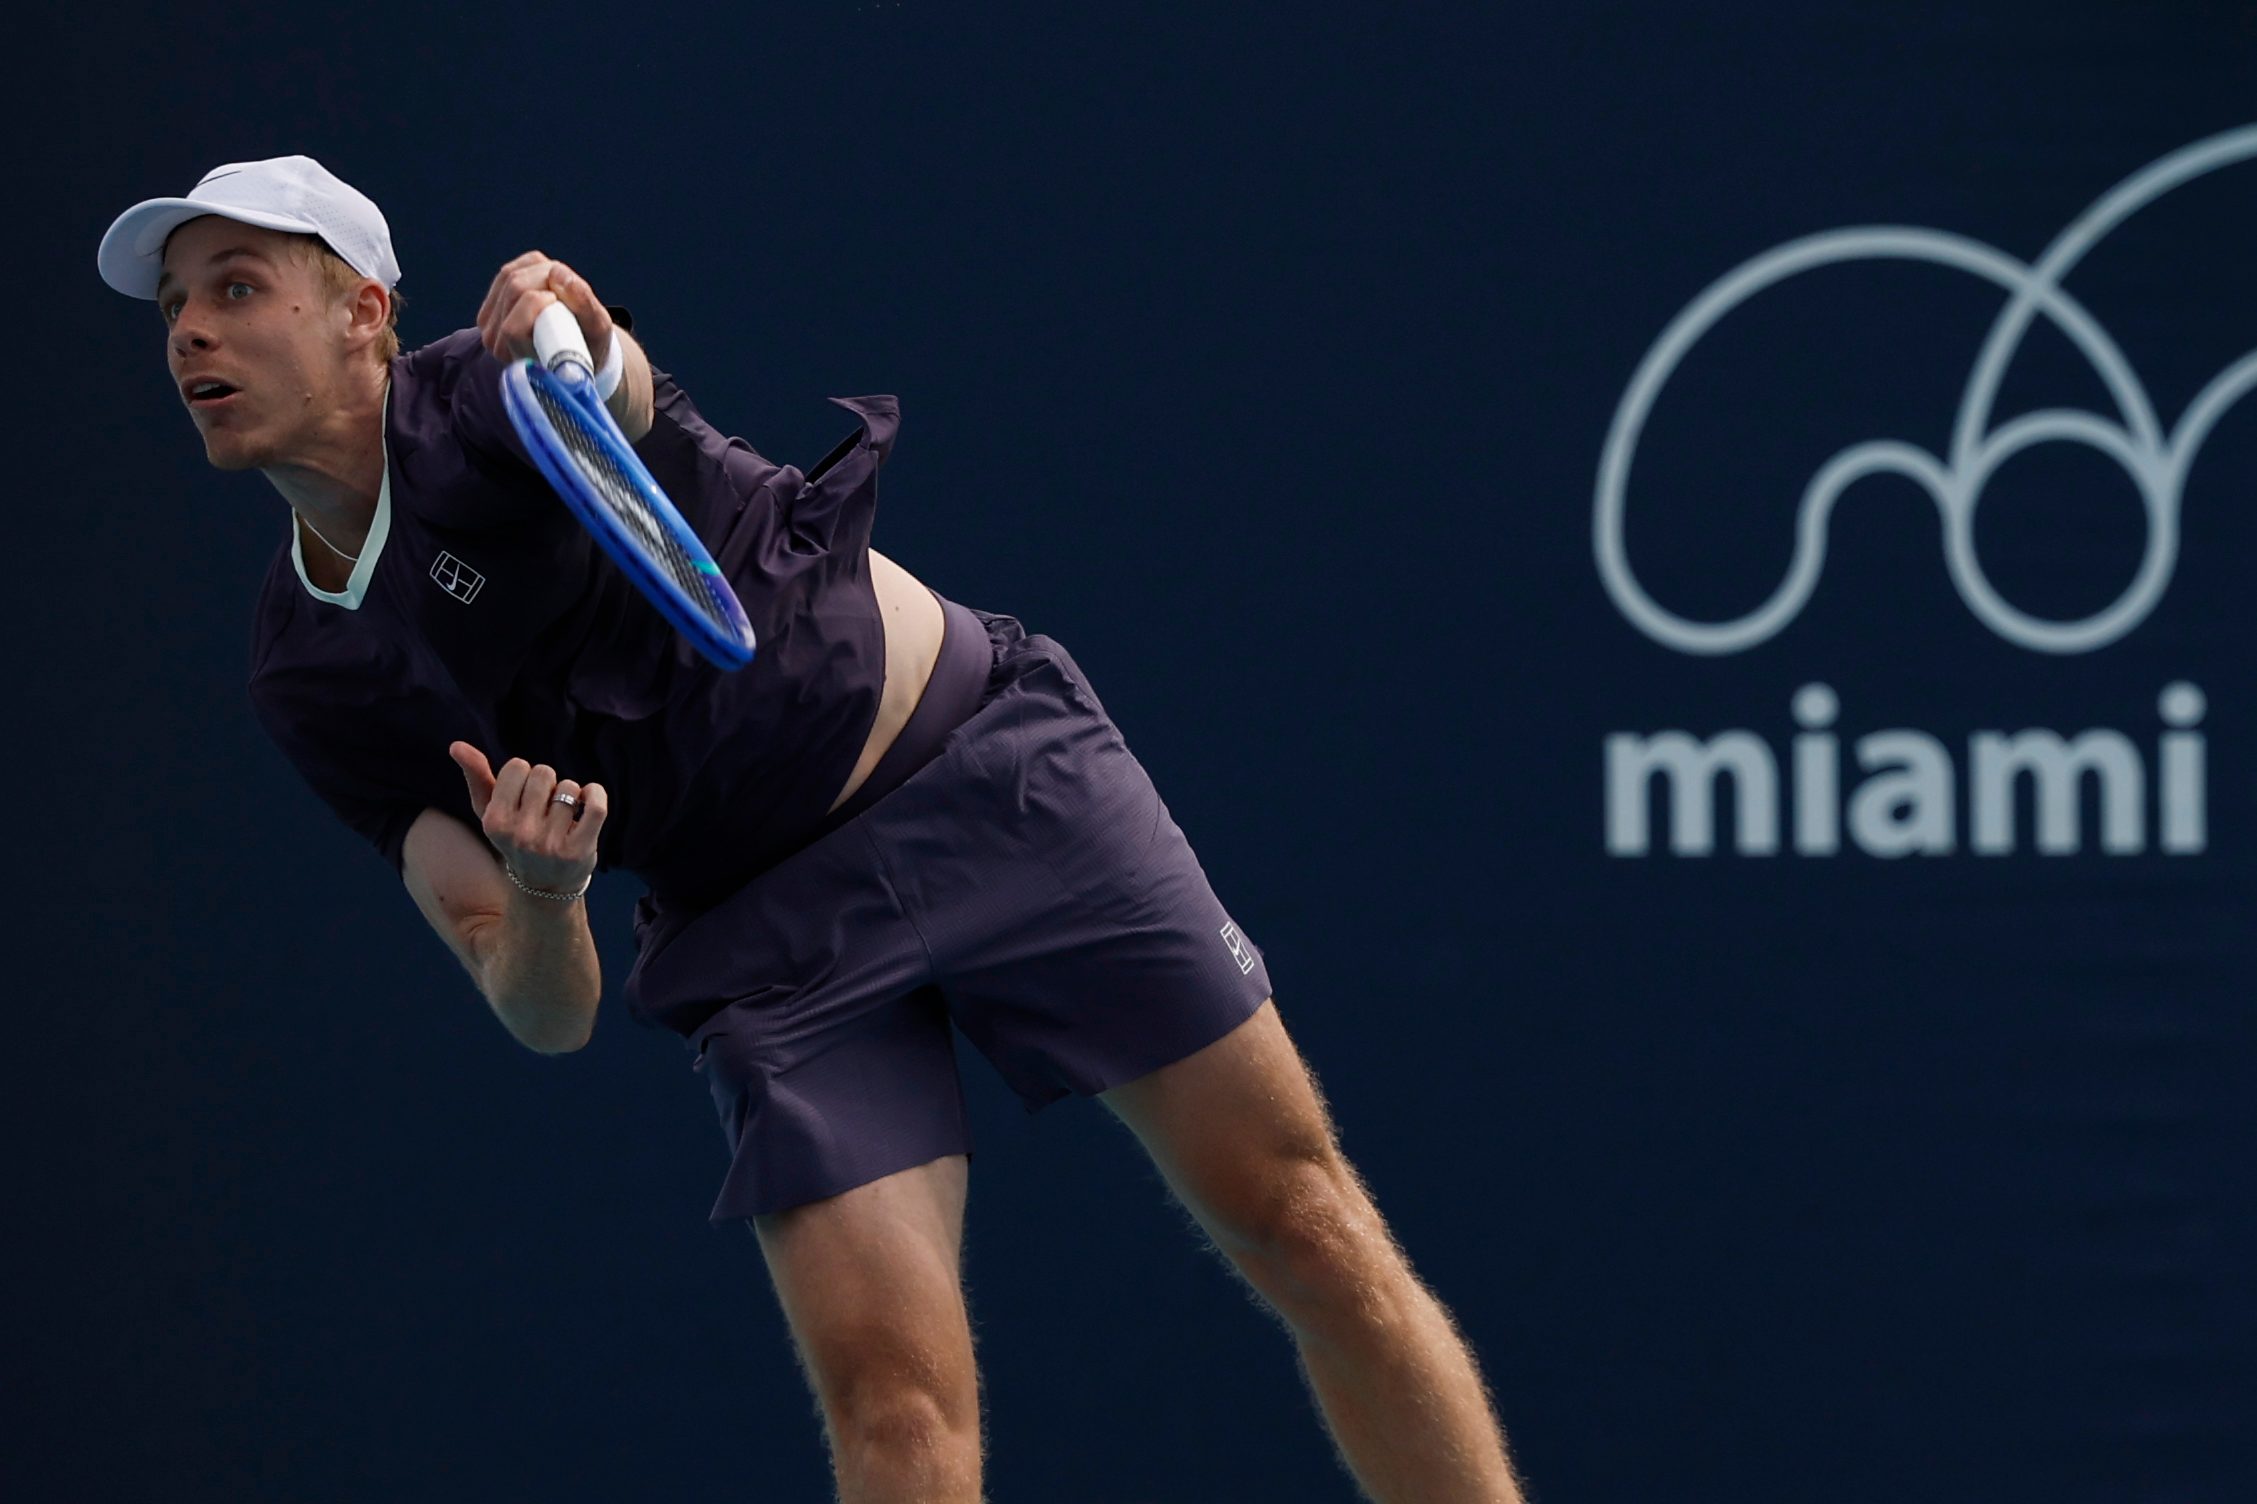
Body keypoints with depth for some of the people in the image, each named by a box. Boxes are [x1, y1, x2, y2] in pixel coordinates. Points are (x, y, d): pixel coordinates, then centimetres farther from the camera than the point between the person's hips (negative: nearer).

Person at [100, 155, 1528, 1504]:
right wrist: (540, 901, -24)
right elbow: (548, 1010, 0)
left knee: (1302, 1224, -5)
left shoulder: (489, 398, -9)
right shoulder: (310, 684, 2)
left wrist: (585, 345, -60)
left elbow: (619, 402, -36)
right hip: (767, 950, 3)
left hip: (988, 768, -3)